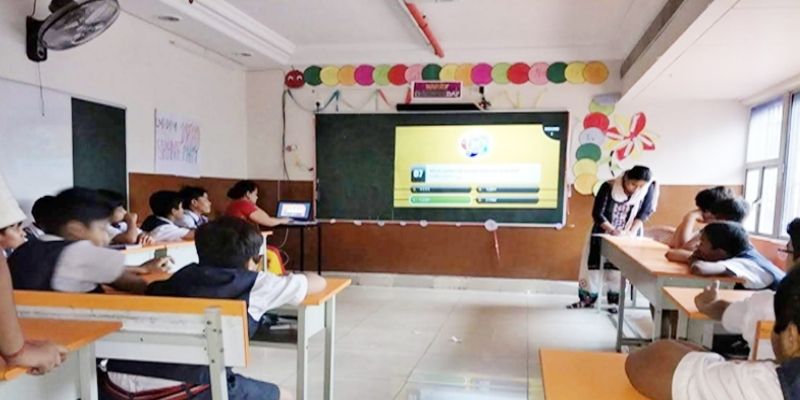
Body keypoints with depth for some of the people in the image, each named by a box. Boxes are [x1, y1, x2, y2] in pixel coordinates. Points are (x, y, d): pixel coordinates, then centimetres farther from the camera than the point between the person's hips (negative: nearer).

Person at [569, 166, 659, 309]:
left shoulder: (649, 189, -17)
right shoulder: (608, 187, -23)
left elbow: (644, 212, -13)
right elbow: (597, 213, -22)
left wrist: (632, 231, -27)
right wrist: (612, 230, -35)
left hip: (627, 236, 1)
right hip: (604, 233, -1)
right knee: (594, 264, 4)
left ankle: (615, 300, 14)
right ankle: (588, 298, 16)